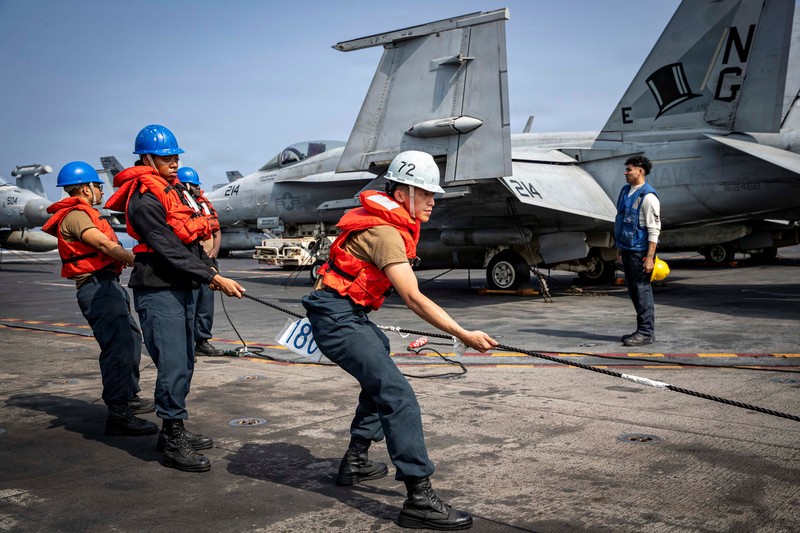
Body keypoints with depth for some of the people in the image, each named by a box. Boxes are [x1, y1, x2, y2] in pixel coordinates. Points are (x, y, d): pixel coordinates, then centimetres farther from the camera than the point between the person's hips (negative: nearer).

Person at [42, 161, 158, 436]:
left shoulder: (84, 214, 23)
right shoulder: (75, 215, -10)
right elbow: (105, 245, -21)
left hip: (109, 285, 11)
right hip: (98, 286, -11)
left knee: (131, 339, 21)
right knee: (118, 347, -15)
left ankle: (129, 396, 35)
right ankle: (118, 415, -15)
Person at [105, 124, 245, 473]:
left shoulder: (175, 189, 14)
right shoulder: (145, 199, -15)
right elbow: (169, 250, -21)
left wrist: (208, 269, 4)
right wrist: (214, 279, -23)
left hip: (182, 287, 10)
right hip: (159, 291, -9)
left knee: (184, 363, 15)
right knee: (173, 366, -8)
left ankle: (174, 431, 27)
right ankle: (173, 445, 2)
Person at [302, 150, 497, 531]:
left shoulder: (389, 219, 10)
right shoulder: (385, 232, -21)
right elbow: (414, 299, -28)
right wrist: (464, 336, -31)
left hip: (350, 313, 11)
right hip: (337, 318, -11)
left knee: (380, 376, 26)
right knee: (397, 395, -19)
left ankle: (355, 461, 33)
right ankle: (419, 499, -21)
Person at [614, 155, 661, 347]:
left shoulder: (648, 196, -13)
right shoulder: (625, 191, 13)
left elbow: (654, 229, -16)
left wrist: (650, 257, -20)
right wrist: (619, 248, 19)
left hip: (640, 251, -9)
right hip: (627, 250, 9)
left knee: (642, 290, -4)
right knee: (633, 291, 13)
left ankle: (646, 332, 3)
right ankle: (642, 330, 22)